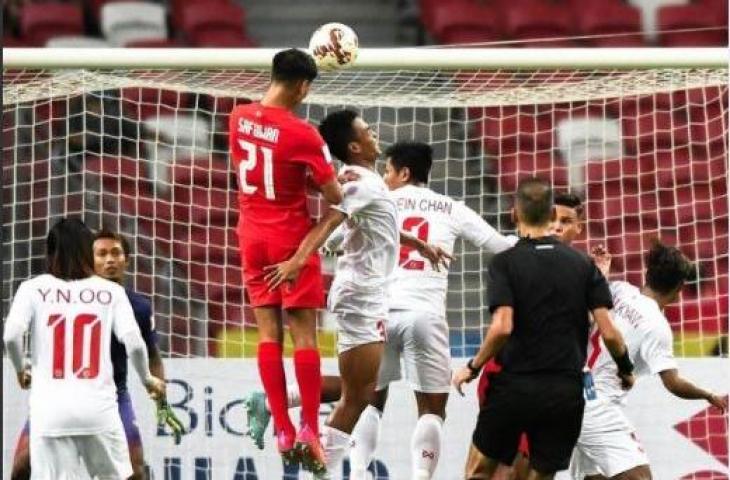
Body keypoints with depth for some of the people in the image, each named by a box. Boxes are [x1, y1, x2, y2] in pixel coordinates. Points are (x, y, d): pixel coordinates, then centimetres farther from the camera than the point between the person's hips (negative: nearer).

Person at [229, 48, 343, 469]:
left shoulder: (239, 118, -1)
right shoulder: (302, 134, -19)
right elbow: (335, 197, -13)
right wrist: (322, 180, 7)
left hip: (252, 236, 6)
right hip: (291, 237, -6)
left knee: (268, 333, 6)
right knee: (304, 334, -1)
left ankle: (283, 430, 4)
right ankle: (309, 430, -3)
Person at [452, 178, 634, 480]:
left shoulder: (505, 263, -5)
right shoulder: (583, 264, 4)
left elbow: (502, 327, -17)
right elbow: (608, 332, -1)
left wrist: (473, 367, -4)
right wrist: (625, 369, 17)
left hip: (514, 387, -2)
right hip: (566, 392, 2)